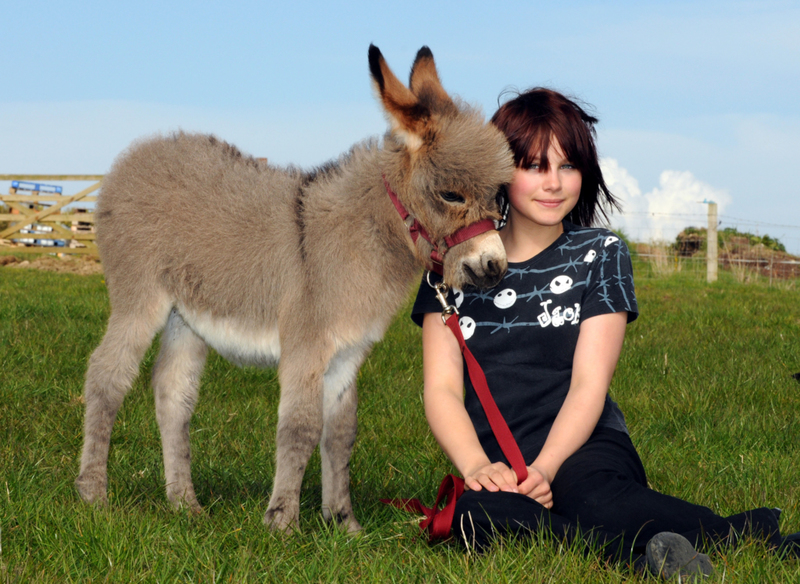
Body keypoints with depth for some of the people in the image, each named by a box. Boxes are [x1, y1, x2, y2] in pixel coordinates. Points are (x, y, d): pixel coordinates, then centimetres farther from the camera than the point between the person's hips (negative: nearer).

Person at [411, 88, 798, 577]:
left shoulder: (601, 255, 8)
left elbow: (589, 384, -2)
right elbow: (442, 388, 2)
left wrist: (545, 469, -20)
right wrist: (477, 468, -19)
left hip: (583, 449, -1)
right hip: (492, 462, 1)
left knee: (595, 500, -40)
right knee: (482, 519, -38)